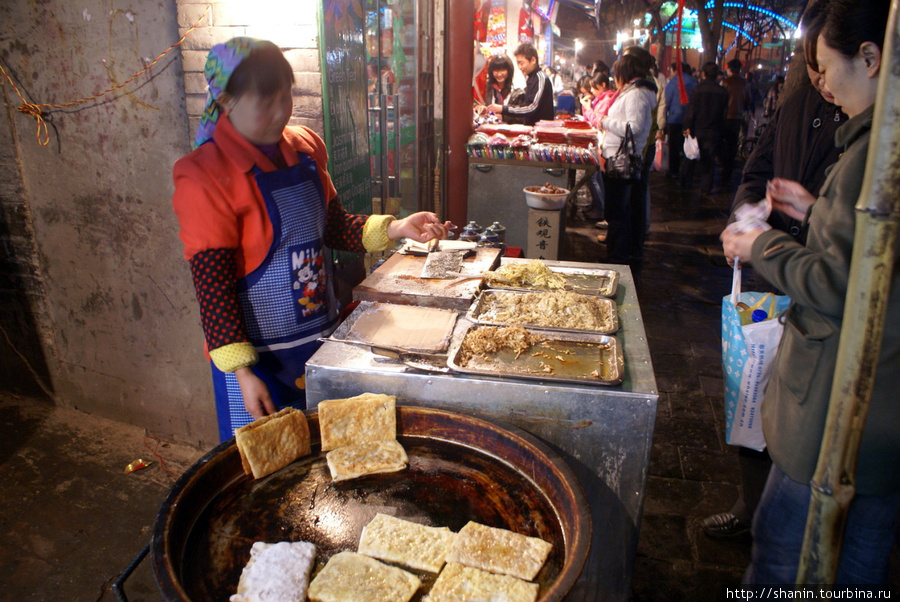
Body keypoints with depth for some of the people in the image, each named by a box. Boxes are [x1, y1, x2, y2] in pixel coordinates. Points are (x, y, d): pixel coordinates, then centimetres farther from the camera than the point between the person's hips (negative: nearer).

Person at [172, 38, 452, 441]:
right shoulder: (206, 177, -17)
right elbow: (212, 285, -17)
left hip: (322, 337, 6)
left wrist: (396, 228, -4)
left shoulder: (305, 148, 1)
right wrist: (242, 372, -19)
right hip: (258, 354, -6)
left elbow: (333, 225, 11)